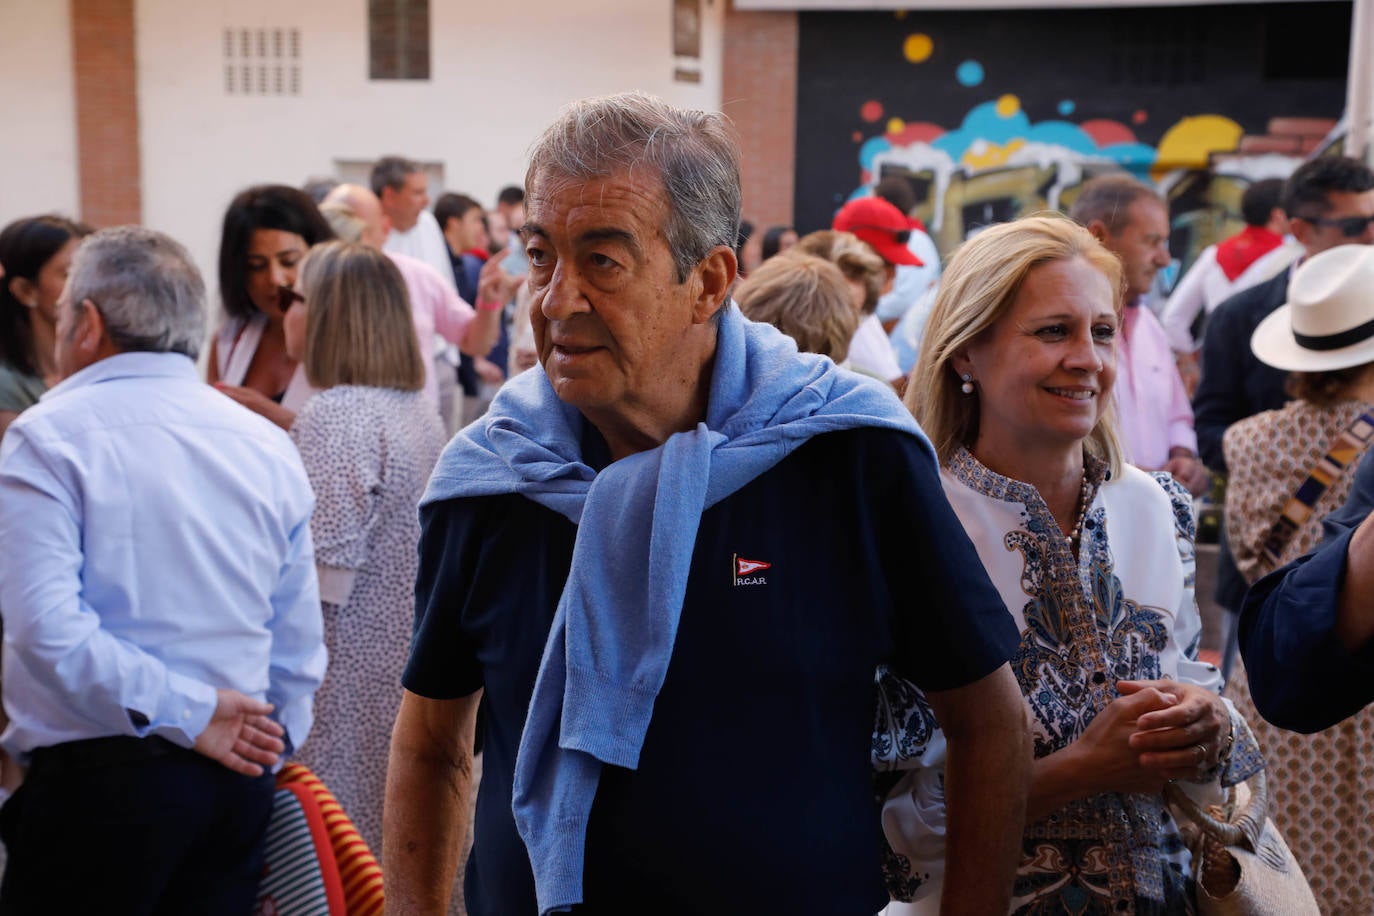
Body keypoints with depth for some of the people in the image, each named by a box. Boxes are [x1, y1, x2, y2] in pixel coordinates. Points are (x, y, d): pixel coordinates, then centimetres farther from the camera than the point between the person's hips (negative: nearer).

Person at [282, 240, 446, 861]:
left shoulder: (336, 414, -17)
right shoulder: (418, 410, 10)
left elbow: (324, 573, -19)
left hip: (348, 670, -9)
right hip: (408, 658, 9)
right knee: (399, 842, 16)